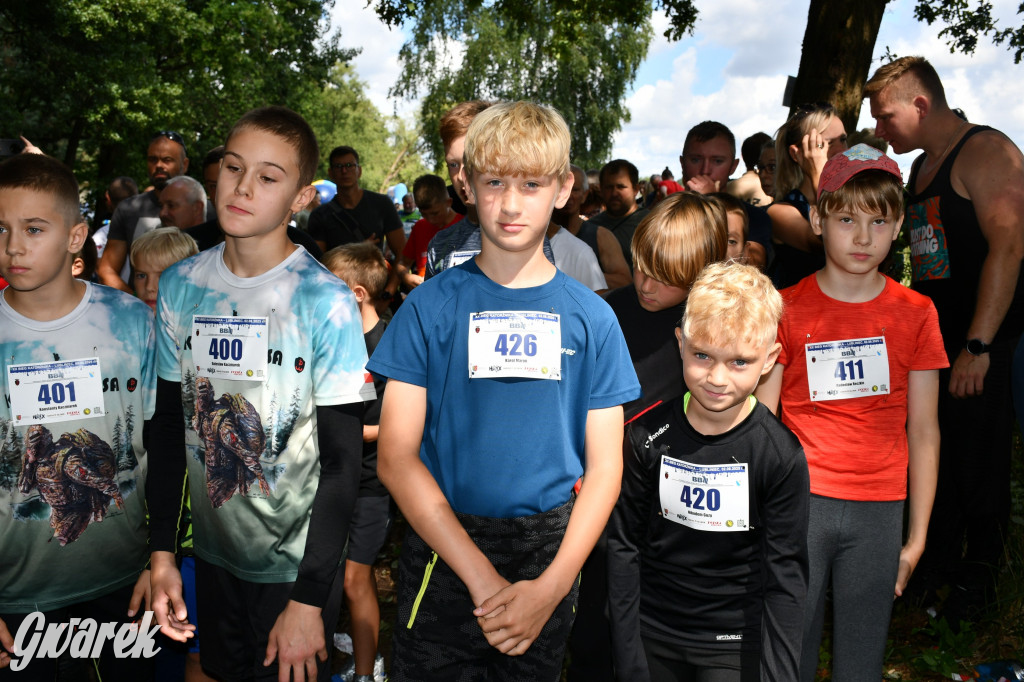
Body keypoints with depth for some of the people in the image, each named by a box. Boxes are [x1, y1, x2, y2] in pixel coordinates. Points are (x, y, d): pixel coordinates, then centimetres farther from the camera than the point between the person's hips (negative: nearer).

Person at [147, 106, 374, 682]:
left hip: (299, 562, -4)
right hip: (213, 551, 5)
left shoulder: (326, 301, -17)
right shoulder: (180, 287, -2)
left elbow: (342, 460, -15)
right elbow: (169, 426, 5)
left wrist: (308, 600, -14)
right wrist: (162, 552, 3)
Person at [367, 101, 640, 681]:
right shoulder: (431, 305, -4)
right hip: (443, 551, -1)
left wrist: (552, 585, -13)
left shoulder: (592, 317, 0)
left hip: (551, 551, 1)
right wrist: (481, 574, -16)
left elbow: (604, 466, -1)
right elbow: (397, 458, -9)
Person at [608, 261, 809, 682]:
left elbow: (785, 577, -10)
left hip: (737, 645, -1)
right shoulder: (647, 437, -10)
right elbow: (624, 545, -4)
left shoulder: (782, 456, -14)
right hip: (653, 635, 2)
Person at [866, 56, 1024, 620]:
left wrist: (978, 346, -25)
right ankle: (936, 559, 30)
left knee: (978, 464, 3)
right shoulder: (921, 167, 15)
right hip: (930, 342, 8)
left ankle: (978, 575, 21)